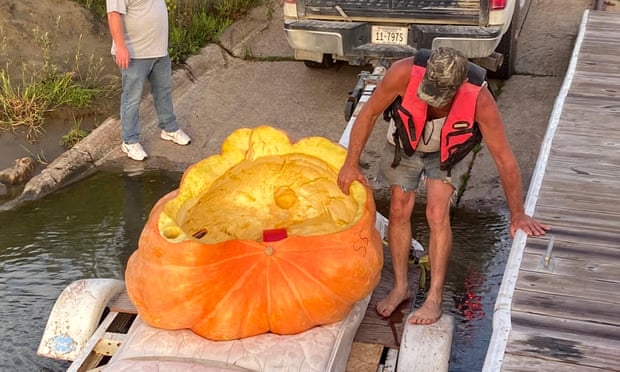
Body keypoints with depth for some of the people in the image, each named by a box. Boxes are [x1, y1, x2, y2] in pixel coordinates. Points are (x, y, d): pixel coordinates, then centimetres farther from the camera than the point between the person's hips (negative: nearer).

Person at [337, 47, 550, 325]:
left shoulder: (479, 100, -39)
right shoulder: (404, 73, -38)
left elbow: (505, 160, -28)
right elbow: (369, 113, -20)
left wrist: (517, 215, -21)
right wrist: (351, 164, -18)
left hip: (446, 152, -1)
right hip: (405, 144, 2)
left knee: (437, 214, -14)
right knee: (399, 211, 2)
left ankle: (435, 298, -4)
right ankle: (401, 287, 18)